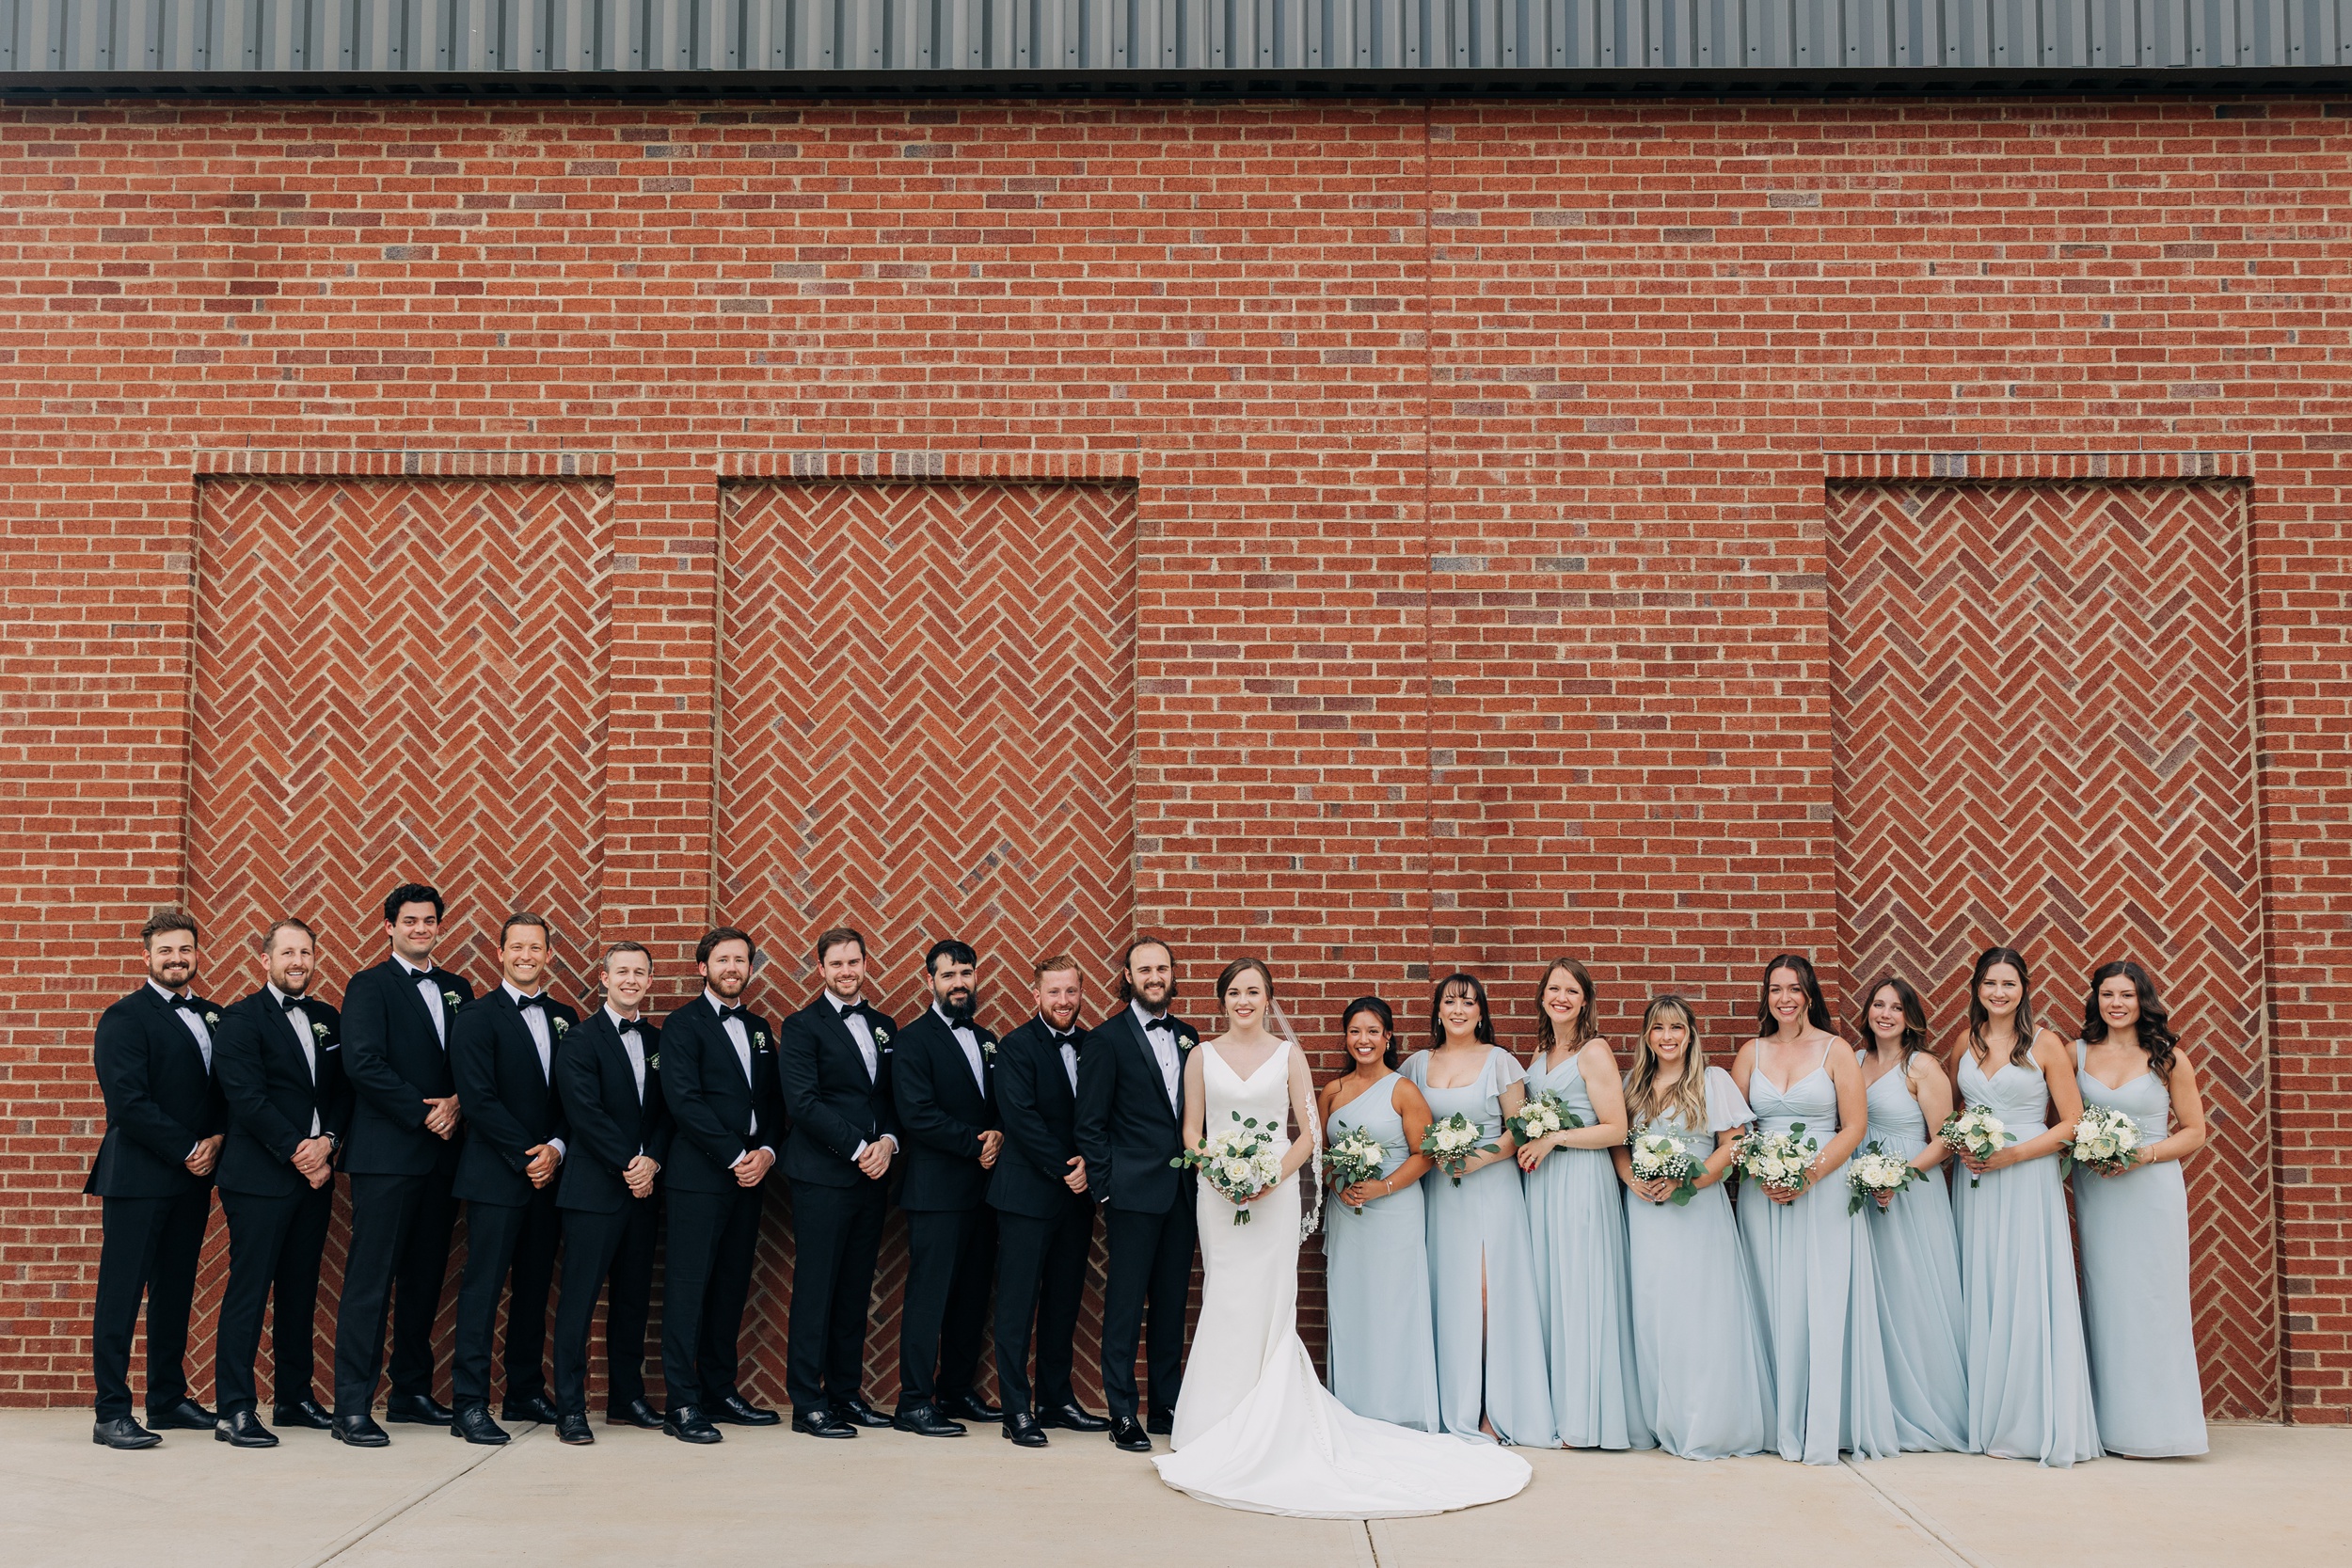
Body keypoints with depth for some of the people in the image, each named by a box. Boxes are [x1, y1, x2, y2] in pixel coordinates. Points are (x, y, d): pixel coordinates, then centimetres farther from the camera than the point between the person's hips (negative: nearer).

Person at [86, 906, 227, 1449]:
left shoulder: (212, 1017, 15)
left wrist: (216, 1140, -4)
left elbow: (228, 1089, 15)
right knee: (121, 1292, -3)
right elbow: (130, 1102, -14)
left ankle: (169, 1399, 20)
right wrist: (188, 1150, -13)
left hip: (192, 1178, 7)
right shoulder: (124, 1019, -5)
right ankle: (112, 1412, 0)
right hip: (138, 1176, -6)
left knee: (176, 1292, 12)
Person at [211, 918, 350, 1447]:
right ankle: (235, 1410, -1)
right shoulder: (241, 1019, -4)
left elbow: (343, 1090, 11)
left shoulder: (328, 1020, 14)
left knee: (301, 1290, 11)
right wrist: (297, 1153, -15)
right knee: (248, 1290, -5)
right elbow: (247, 1099, -13)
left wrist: (327, 1141, -7)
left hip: (315, 1174, 6)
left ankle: (295, 1398, 20)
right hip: (259, 1178, -6)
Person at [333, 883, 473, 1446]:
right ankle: (352, 1408, -4)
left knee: (425, 1278, 11)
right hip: (387, 1154, -6)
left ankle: (412, 1393, 20)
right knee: (370, 1279, -6)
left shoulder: (457, 989, 16)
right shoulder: (369, 986, -1)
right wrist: (423, 1113, -13)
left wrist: (456, 1103, -6)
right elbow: (363, 1063, -13)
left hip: (442, 1153, 6)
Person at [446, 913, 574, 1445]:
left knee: (534, 1288, 11)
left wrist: (556, 1150, -6)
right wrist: (527, 1156, -13)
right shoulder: (477, 1017, -4)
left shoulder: (564, 1019, 13)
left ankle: (527, 1394, 19)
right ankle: (469, 1405, -2)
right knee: (483, 1287, -5)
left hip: (547, 1175, 6)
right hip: (496, 1176, -5)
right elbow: (480, 1100, -11)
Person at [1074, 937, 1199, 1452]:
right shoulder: (1106, 1038, -5)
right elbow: (1089, 1124, -5)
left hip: (1182, 1191, 5)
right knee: (1125, 1303, 0)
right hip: (1134, 1192, -5)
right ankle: (1123, 1414, 8)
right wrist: (1104, 1191, -9)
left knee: (1173, 1303, 11)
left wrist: (1201, 1173, 6)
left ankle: (1168, 1407, 21)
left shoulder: (1186, 1036, 12)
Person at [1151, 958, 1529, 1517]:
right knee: (1227, 1304, 0)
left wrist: (1271, 1178, -10)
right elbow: (1192, 1130, 8)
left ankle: (1266, 1431, 7)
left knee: (1267, 1304, -3)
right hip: (1218, 1195, 1)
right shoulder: (1202, 1057, 7)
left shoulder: (1288, 1054, 5)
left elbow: (1308, 1134, 3)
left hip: (1276, 1193, -1)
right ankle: (1222, 1429, 12)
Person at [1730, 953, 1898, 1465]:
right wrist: (1760, 1173, -8)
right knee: (1774, 1305, 2)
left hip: (1825, 1190, -3)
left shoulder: (1836, 1050, 1)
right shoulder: (1751, 1053, 10)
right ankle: (1780, 1424, 9)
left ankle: (1825, 1427, 0)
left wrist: (1811, 1174, -14)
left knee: (1825, 1304, -6)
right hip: (1763, 1192, 3)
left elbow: (1855, 1127, -3)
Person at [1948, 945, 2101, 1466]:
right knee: (1978, 1299, 4)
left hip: (2027, 1182, -4)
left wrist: (2012, 1154, -13)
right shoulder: (1965, 1045, 10)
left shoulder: (2046, 1044, -3)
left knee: (2025, 1298, -5)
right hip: (1974, 1182, 4)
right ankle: (1983, 1421, 11)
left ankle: (2026, 1426, 4)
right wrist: (1960, 1145, 0)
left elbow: (2072, 1123, -4)